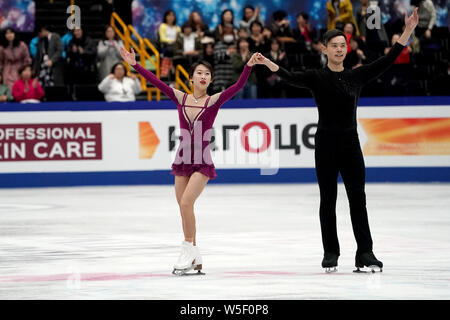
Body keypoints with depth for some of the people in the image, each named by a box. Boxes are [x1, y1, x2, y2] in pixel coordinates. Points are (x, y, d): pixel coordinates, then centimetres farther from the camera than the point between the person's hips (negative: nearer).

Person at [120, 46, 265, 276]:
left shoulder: (214, 101, -4)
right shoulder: (180, 98, 5)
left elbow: (238, 86, -15)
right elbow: (156, 82, 2)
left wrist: (249, 66, -29)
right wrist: (134, 64, -5)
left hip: (202, 163, -4)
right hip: (183, 160, 4)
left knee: (186, 203, -20)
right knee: (184, 209, 7)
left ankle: (189, 253, -10)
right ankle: (194, 260, 17)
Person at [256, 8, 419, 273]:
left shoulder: (357, 76, 7)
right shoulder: (317, 77, -1)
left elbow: (387, 61, 1)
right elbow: (292, 78, -19)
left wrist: (408, 32, -8)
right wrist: (269, 64, -38)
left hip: (350, 142, 2)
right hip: (326, 143, -2)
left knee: (358, 198, -1)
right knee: (328, 200, 3)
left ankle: (365, 253, 0)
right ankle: (331, 253, 11)